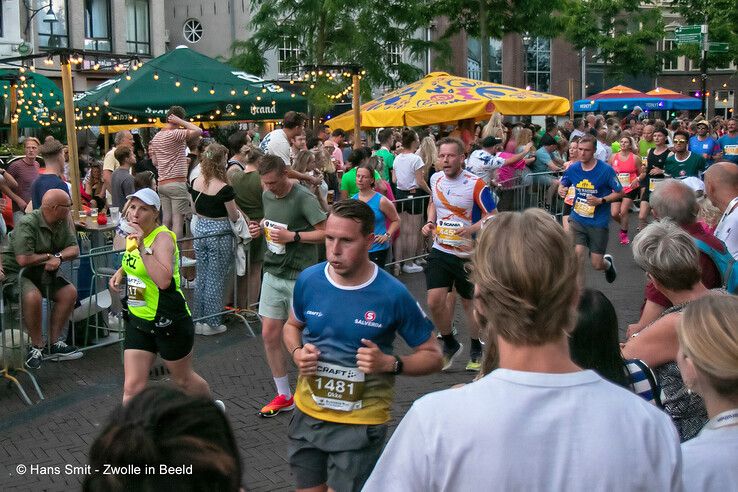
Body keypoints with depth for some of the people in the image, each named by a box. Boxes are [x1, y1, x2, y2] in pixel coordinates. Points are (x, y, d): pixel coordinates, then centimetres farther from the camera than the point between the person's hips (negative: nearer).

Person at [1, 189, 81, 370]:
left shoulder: (63, 222, 0)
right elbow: (23, 259, -31)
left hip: (43, 272, 8)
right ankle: (37, 347, -14)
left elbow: (74, 249, -1)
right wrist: (48, 257, -15)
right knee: (33, 296, -34)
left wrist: (58, 257, -23)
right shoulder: (27, 224, -24)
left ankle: (54, 343, 1)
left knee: (69, 292, -9)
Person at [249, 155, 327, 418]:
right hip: (273, 273, 7)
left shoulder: (304, 198, -14)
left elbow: (326, 232, -16)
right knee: (269, 335, 6)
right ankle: (284, 396, 20)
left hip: (300, 276, -7)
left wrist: (292, 236, -21)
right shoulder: (267, 196, 8)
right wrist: (260, 228, 2)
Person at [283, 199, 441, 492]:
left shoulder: (393, 294, -16)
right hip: (308, 413, 4)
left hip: (361, 422, -4)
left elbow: (432, 357, -7)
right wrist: (297, 353, -7)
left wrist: (390, 364, -24)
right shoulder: (309, 280, -6)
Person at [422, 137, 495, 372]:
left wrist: (472, 229, -29)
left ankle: (476, 350, 32)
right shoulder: (435, 179, 3)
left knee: (469, 302, 10)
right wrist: (430, 222, 4)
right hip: (440, 250, 4)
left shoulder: (475, 184, -15)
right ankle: (450, 344, 18)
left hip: (467, 254, -4)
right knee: (435, 300, -7)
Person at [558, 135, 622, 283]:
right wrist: (561, 190, -10)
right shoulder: (573, 168, -2)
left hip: (598, 222, -2)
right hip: (577, 219, 2)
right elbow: (562, 184, 15)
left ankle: (608, 262, 42)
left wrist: (600, 200, -20)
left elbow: (619, 193, -6)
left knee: (597, 264, 4)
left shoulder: (606, 170, -12)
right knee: (577, 255, -18)